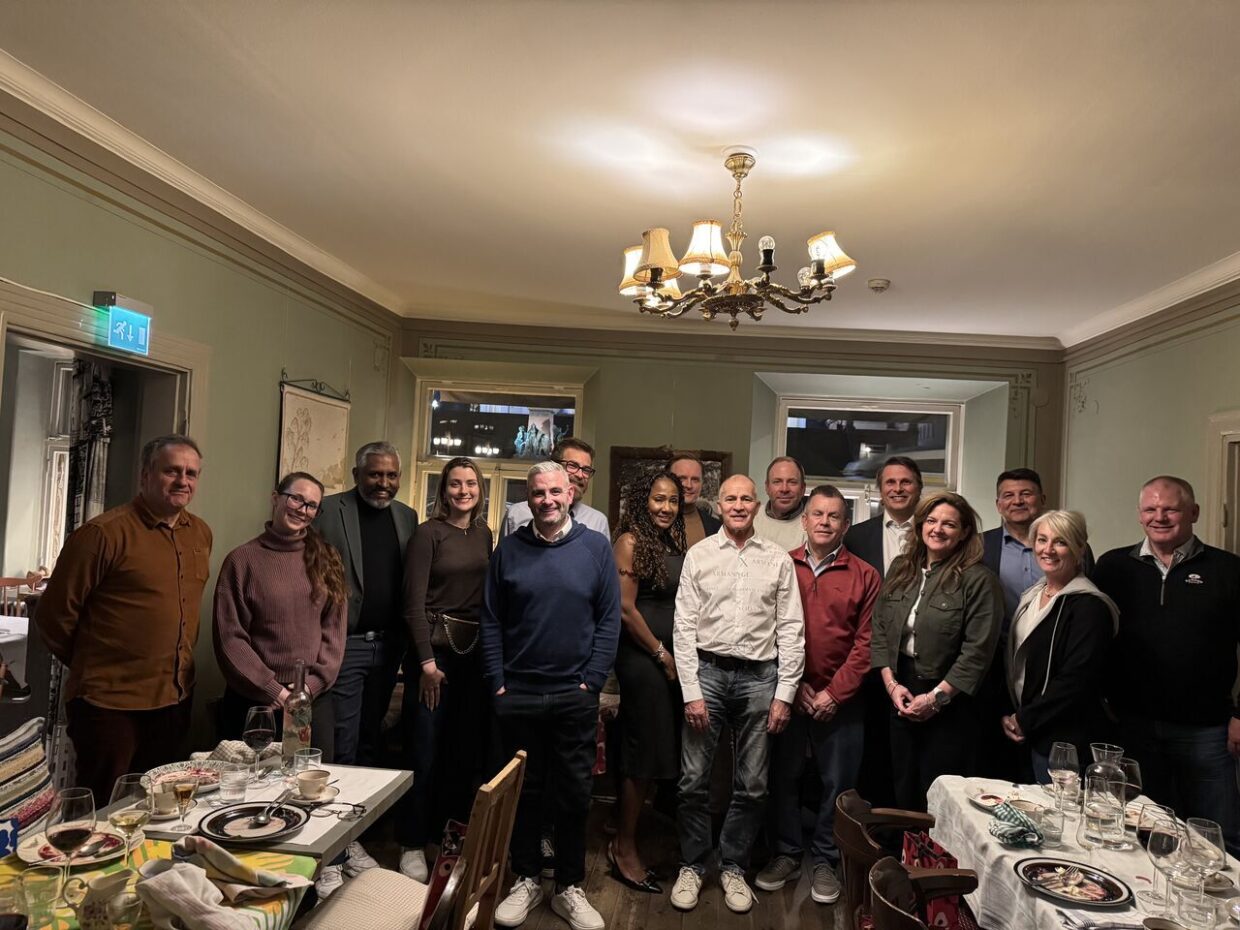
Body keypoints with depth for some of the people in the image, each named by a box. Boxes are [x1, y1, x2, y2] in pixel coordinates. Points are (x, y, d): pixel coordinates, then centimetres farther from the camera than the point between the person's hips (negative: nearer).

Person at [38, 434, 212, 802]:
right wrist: (90, 669, 4)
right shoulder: (104, 532, -15)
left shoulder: (201, 534, 6)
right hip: (109, 705, -6)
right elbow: (54, 614, -8)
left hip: (175, 700, 6)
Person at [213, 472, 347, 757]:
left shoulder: (326, 559, 6)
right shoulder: (242, 559, -4)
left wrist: (313, 683, -6)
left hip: (315, 699, 3)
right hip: (254, 701, -3)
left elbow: (334, 628, 4)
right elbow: (229, 637, -5)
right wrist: (272, 690, -9)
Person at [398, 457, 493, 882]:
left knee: (468, 747, 10)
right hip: (436, 648, -5)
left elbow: (489, 596, 11)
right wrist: (427, 661, -13)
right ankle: (413, 843, 16)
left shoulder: (484, 534, 10)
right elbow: (414, 603, -9)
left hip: (476, 650, 5)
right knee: (427, 750, 1)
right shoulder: (428, 533, -5)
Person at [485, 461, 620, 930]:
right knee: (524, 792, 12)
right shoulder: (509, 549, 1)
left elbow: (609, 620, -1)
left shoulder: (596, 547, -1)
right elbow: (491, 621, 3)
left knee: (574, 795, 9)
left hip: (575, 696, 0)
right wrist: (497, 682, -2)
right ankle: (526, 880, 30)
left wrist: (591, 681, -6)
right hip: (517, 695, 1)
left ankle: (570, 887, 25)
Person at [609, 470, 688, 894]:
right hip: (641, 656, -7)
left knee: (662, 750, 11)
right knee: (644, 752, 1)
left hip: (672, 657, 7)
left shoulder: (678, 545, 11)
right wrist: (660, 653, -8)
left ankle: (627, 839, 23)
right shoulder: (631, 541, -9)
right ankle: (624, 849, 17)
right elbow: (625, 608, -13)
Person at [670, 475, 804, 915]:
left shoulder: (778, 559, 2)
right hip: (707, 669, -1)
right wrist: (691, 692, -7)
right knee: (694, 779, 5)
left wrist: (784, 694, -3)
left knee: (752, 784, 9)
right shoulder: (699, 555, 1)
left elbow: (791, 630, 2)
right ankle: (692, 865, 24)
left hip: (759, 676, 1)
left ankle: (733, 867, 28)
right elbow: (684, 627, -2)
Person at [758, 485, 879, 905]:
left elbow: (865, 643, -4)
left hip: (840, 699, -1)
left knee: (837, 783, 8)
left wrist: (834, 693, -9)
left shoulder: (864, 575, -1)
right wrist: (795, 686, -6)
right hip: (788, 692, 1)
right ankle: (786, 854, 27)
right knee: (783, 775, 10)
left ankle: (825, 861, 25)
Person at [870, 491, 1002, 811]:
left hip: (948, 700, -5)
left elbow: (977, 650, -14)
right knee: (904, 792, 14)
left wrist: (936, 697, -14)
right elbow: (880, 630, 7)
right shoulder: (900, 569, 7)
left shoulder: (978, 579, -10)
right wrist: (891, 684, -3)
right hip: (901, 694, 5)